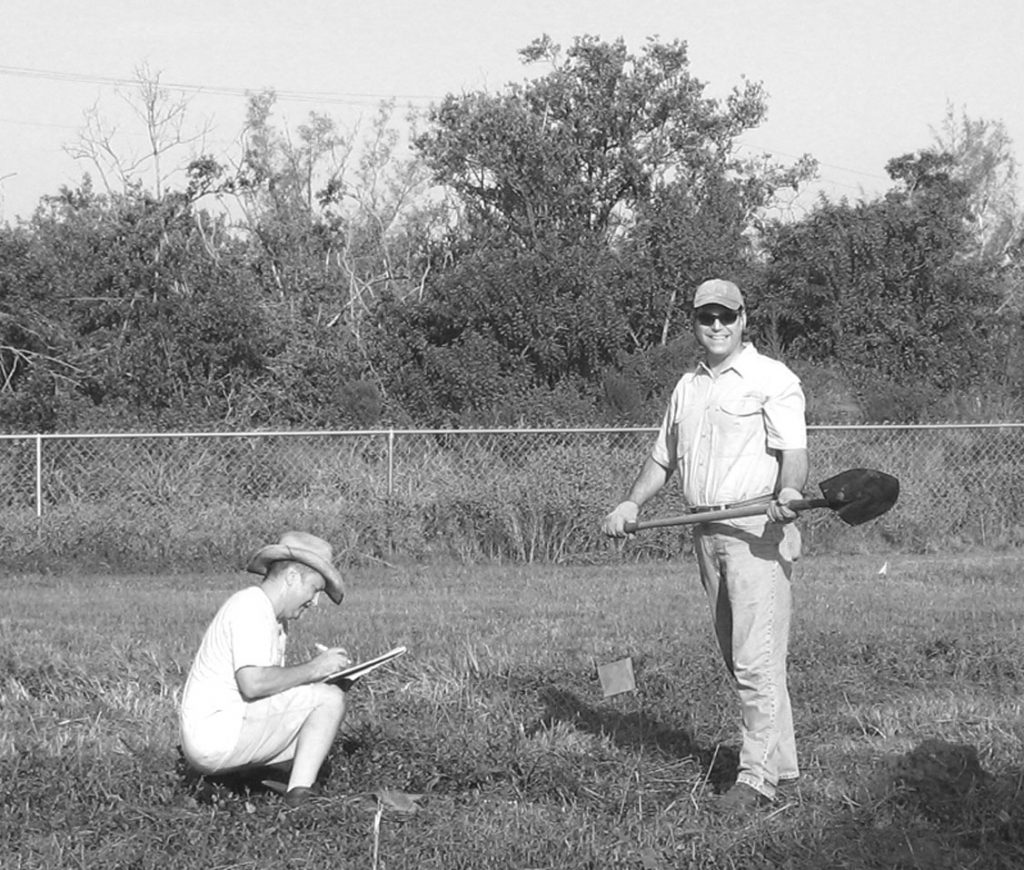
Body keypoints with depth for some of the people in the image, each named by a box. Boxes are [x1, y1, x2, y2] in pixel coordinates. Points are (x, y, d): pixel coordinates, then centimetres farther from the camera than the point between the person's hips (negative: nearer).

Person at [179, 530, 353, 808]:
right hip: (218, 731, -10)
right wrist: (313, 669, -14)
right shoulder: (251, 606, -12)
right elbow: (252, 683, -23)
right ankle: (299, 795, -17)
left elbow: (272, 683, 13)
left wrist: (326, 672, 2)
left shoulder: (274, 619, 21)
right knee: (329, 699, -11)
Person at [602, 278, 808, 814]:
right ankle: (780, 760, 18)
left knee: (757, 659, -12)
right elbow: (664, 458, 28)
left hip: (757, 528, -8)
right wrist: (631, 504, 14)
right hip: (707, 533, 8)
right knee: (734, 657, 10)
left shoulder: (772, 379, -3)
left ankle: (757, 777, -11)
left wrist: (788, 492, -34)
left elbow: (793, 450, -14)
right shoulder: (687, 387, 20)